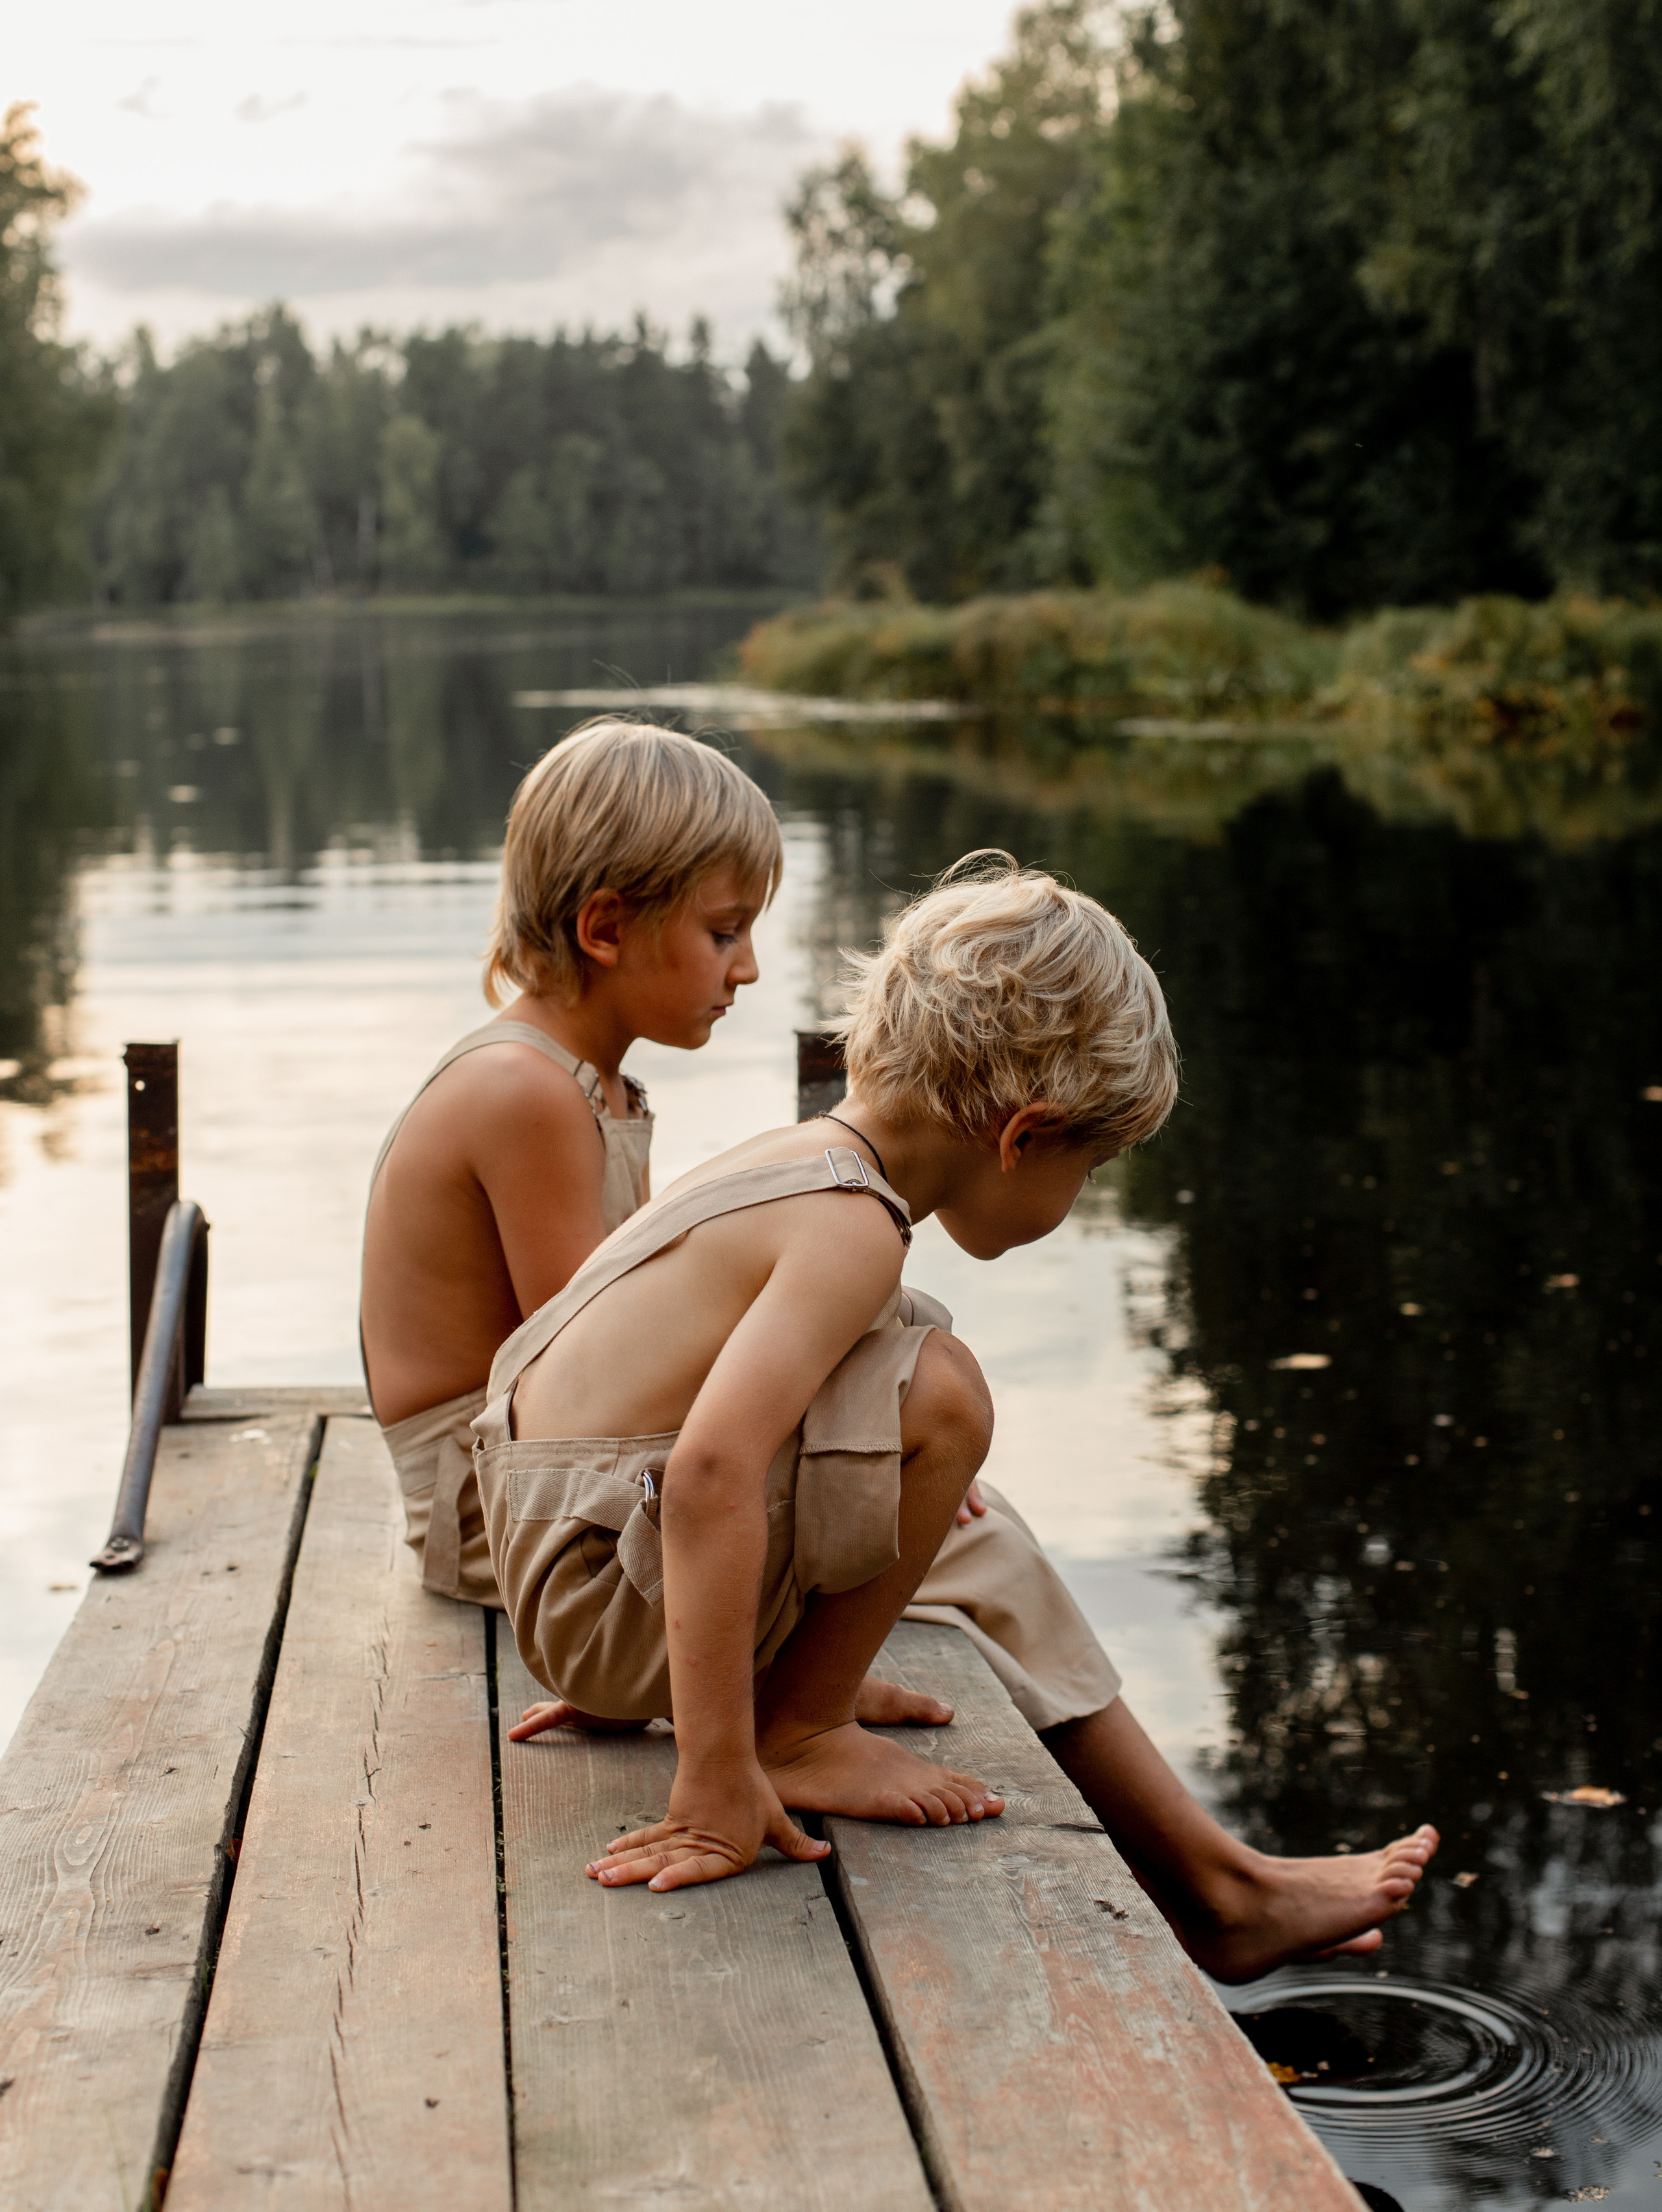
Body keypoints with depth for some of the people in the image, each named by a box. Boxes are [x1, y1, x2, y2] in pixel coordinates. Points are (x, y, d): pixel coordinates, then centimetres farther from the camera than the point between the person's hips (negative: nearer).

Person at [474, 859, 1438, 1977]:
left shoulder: (803, 1160, 9)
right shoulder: (853, 1228, -21)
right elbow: (709, 1478, -34)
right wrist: (716, 1785, -32)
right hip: (607, 1581, -10)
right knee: (941, 1397, -22)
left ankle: (1218, 1888, 27)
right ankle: (797, 1735, -7)